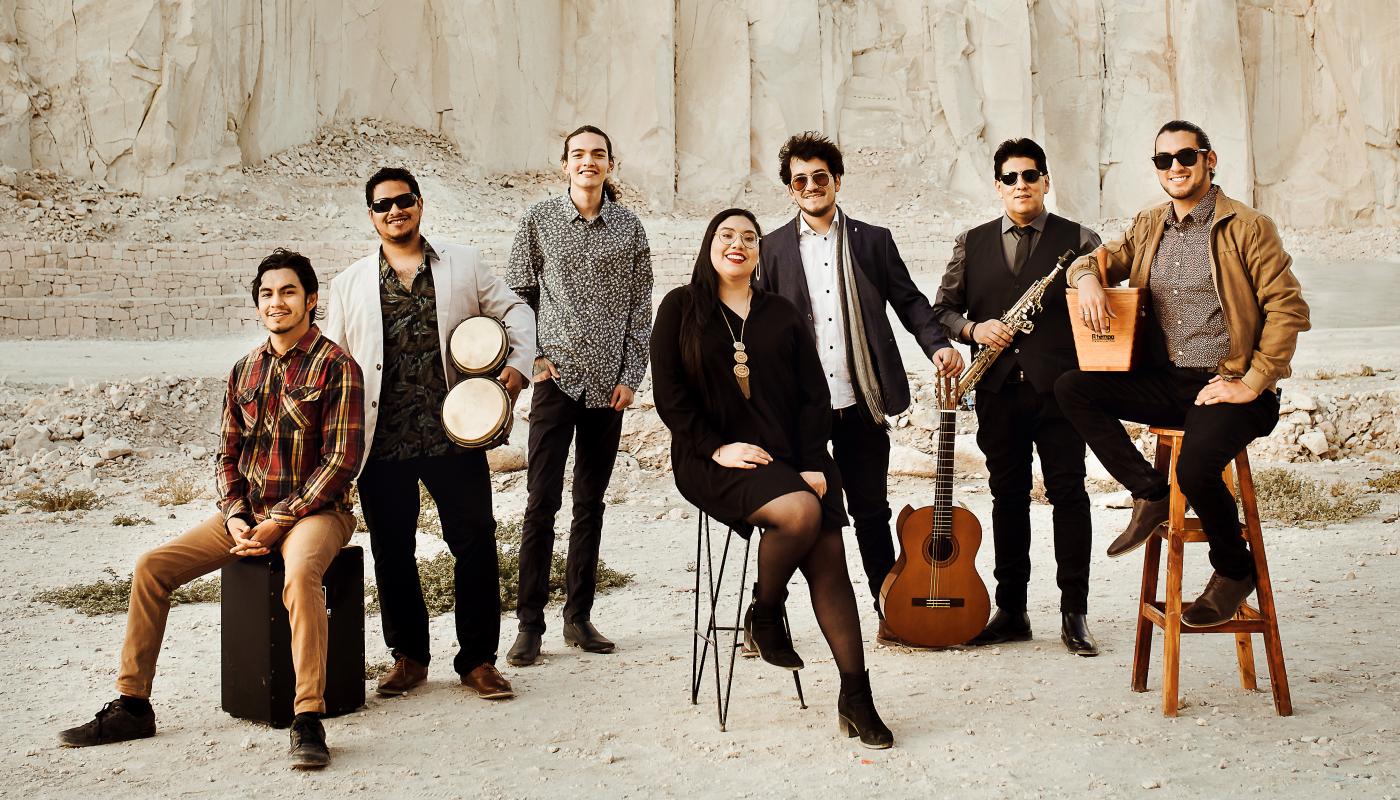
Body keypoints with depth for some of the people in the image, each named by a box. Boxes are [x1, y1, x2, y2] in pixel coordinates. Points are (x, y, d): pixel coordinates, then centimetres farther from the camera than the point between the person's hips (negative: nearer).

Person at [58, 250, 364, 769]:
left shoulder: (335, 365, -8)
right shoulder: (245, 370, 12)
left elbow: (342, 459, -14)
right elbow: (228, 455, 15)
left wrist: (279, 521, -17)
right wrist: (236, 520, -3)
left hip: (315, 510, -6)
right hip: (249, 514, 7)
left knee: (300, 574, -38)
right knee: (151, 567, -6)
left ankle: (309, 721, -34)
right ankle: (132, 706, 5)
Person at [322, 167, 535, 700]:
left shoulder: (462, 264, 9)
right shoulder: (350, 283, 11)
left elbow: (514, 311, 11)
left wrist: (519, 362, -8)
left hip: (453, 433, -1)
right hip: (382, 441, 1)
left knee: (476, 544, 1)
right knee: (392, 552, 9)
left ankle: (477, 659, 14)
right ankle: (408, 655, 25)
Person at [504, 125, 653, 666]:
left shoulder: (629, 228, 6)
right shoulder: (539, 220, 3)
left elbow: (641, 307, 6)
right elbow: (517, 294, 7)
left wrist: (631, 376, -1)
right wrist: (531, 356, -3)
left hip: (608, 383, 2)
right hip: (556, 377, -2)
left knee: (591, 503, 8)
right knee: (541, 502, -5)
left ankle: (579, 617, 17)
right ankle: (529, 624, 3)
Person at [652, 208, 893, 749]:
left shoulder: (782, 315, 14)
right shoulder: (682, 308, 8)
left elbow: (815, 395, 8)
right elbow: (669, 393, -1)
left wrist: (812, 464, -6)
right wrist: (716, 447, -13)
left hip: (788, 456, 3)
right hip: (715, 460, -3)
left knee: (829, 557, -16)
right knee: (800, 512, -30)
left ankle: (855, 698, -10)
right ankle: (764, 616, -2)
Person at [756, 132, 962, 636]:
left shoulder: (873, 241, 8)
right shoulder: (773, 249, 6)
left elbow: (909, 301, 9)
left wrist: (937, 345, -8)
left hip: (859, 403, 1)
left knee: (871, 510, 10)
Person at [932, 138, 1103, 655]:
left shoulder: (1079, 241, 7)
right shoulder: (972, 244, 14)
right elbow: (942, 307, 14)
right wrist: (972, 328, -4)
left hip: (1059, 387, -2)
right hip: (998, 389, 2)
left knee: (1068, 493, -3)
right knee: (1008, 496, 7)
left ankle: (1075, 613, 5)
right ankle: (1011, 611, 15)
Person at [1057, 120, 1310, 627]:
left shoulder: (1248, 228, -5)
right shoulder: (1148, 228, 12)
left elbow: (1288, 309, -8)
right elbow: (1101, 260, 17)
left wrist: (1252, 384, -14)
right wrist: (1089, 278, -10)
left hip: (1226, 386, -6)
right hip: (1164, 382, 6)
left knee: (1195, 468, -31)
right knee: (1071, 388, -14)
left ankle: (1234, 570, 1)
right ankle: (1151, 494, -4)